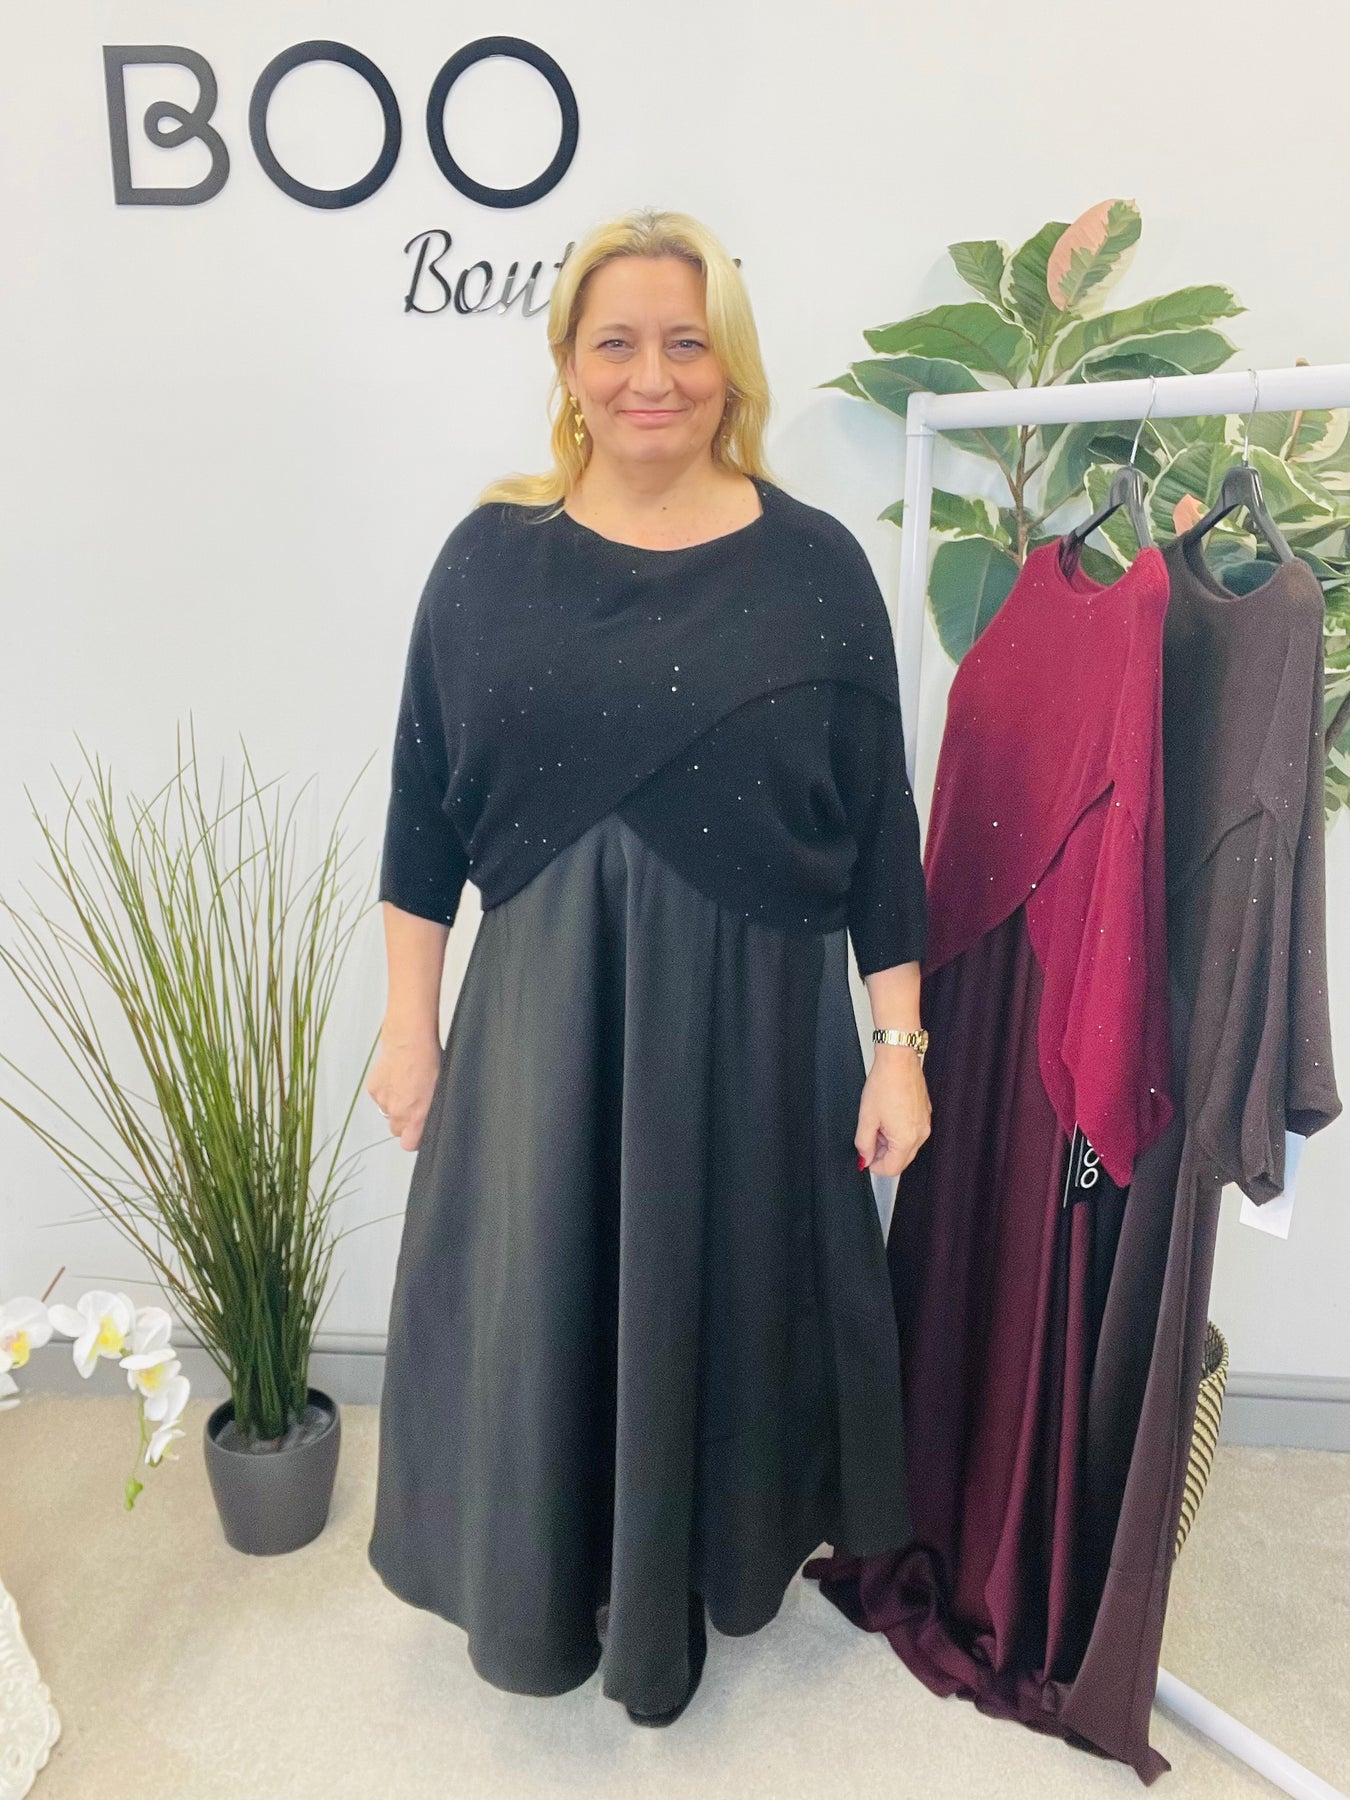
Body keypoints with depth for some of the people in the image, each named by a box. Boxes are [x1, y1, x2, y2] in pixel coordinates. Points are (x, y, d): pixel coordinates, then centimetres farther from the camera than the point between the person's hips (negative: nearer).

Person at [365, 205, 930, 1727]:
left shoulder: (812, 566, -4)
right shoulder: (493, 555, -1)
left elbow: (879, 828, -2)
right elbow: (425, 810, 2)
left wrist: (899, 1047, -2)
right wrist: (409, 1023, 3)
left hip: (752, 1016, 0)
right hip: (540, 1015, 1)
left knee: (719, 1302, 15)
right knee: (532, 1315, 14)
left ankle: (685, 1595, 46)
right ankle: (544, 1591, 46)